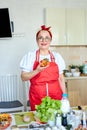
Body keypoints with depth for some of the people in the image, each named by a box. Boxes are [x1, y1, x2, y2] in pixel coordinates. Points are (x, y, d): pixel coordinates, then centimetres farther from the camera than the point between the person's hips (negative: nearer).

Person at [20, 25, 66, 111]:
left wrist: (64, 95, 6)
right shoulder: (30, 56, -2)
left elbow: (61, 78, 11)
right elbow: (23, 77, -5)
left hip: (55, 96, 2)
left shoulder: (57, 56, 6)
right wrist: (37, 70, -18)